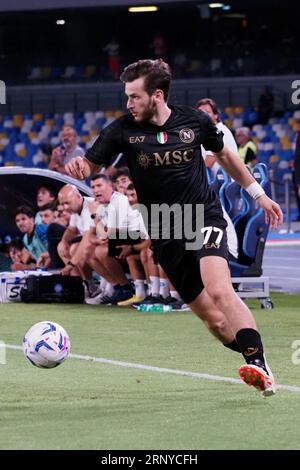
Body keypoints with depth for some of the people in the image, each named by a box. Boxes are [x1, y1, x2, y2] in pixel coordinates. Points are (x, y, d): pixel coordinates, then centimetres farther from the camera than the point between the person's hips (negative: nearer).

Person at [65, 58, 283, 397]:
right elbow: (91, 164, -3)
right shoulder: (123, 130, -4)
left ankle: (259, 365, -31)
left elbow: (224, 155, 16)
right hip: (164, 234, 2)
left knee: (219, 290, -27)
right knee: (213, 318, 1)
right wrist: (78, 167, -28)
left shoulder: (195, 121, -2)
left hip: (204, 217, -2)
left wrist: (258, 193, 19)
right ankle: (255, 362, 14)